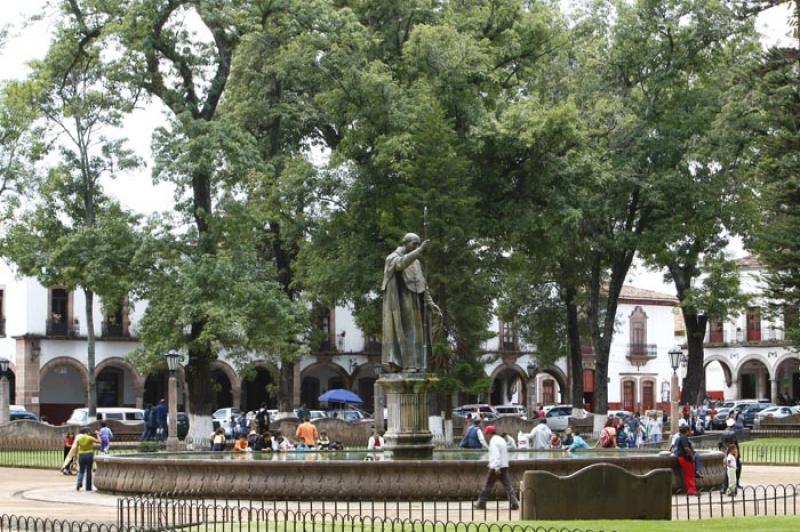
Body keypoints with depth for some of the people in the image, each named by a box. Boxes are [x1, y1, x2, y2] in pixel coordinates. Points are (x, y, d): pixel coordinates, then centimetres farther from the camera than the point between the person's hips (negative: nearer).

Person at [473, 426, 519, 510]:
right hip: (504, 466, 8)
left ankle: (481, 504, 9)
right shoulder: (501, 439, 16)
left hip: (496, 468, -8)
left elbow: (496, 455, -22)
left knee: (487, 485, 2)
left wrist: (496, 468, -26)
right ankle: (514, 503, -7)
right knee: (507, 485, 2)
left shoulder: (493, 441, -12)